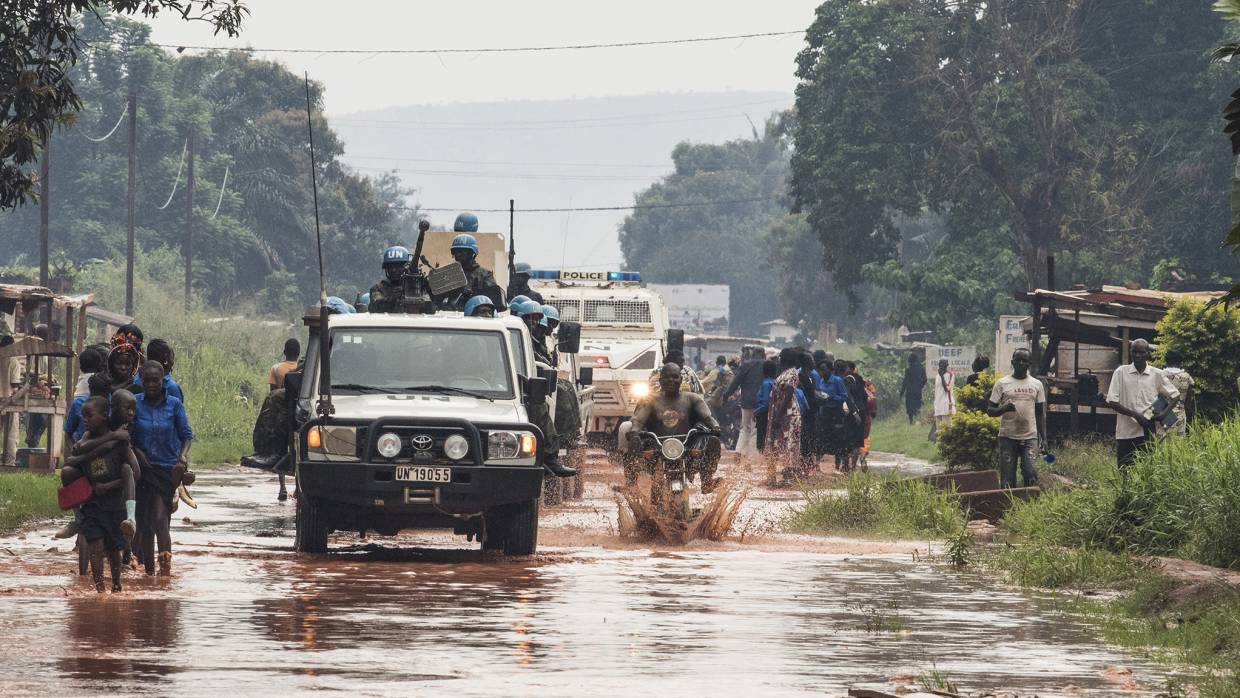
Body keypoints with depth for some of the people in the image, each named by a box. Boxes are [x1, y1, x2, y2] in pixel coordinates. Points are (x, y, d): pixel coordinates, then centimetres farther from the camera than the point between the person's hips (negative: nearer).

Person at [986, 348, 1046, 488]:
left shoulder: (1037, 385, 10)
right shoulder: (1002, 383, 4)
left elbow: (1040, 414, 13)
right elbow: (990, 410, 4)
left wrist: (1043, 438, 5)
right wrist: (1004, 409, -18)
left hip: (1030, 436, 1)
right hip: (1007, 437, -1)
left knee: (1030, 473, -15)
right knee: (1007, 480, -2)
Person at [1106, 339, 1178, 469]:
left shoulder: (1157, 374, 5)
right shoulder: (1121, 373, 3)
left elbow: (1175, 396, 15)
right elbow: (1111, 402, -2)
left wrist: (1164, 413, -3)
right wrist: (1135, 415, -13)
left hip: (1148, 432, 0)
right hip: (1126, 433, 0)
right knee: (1124, 472, 1)